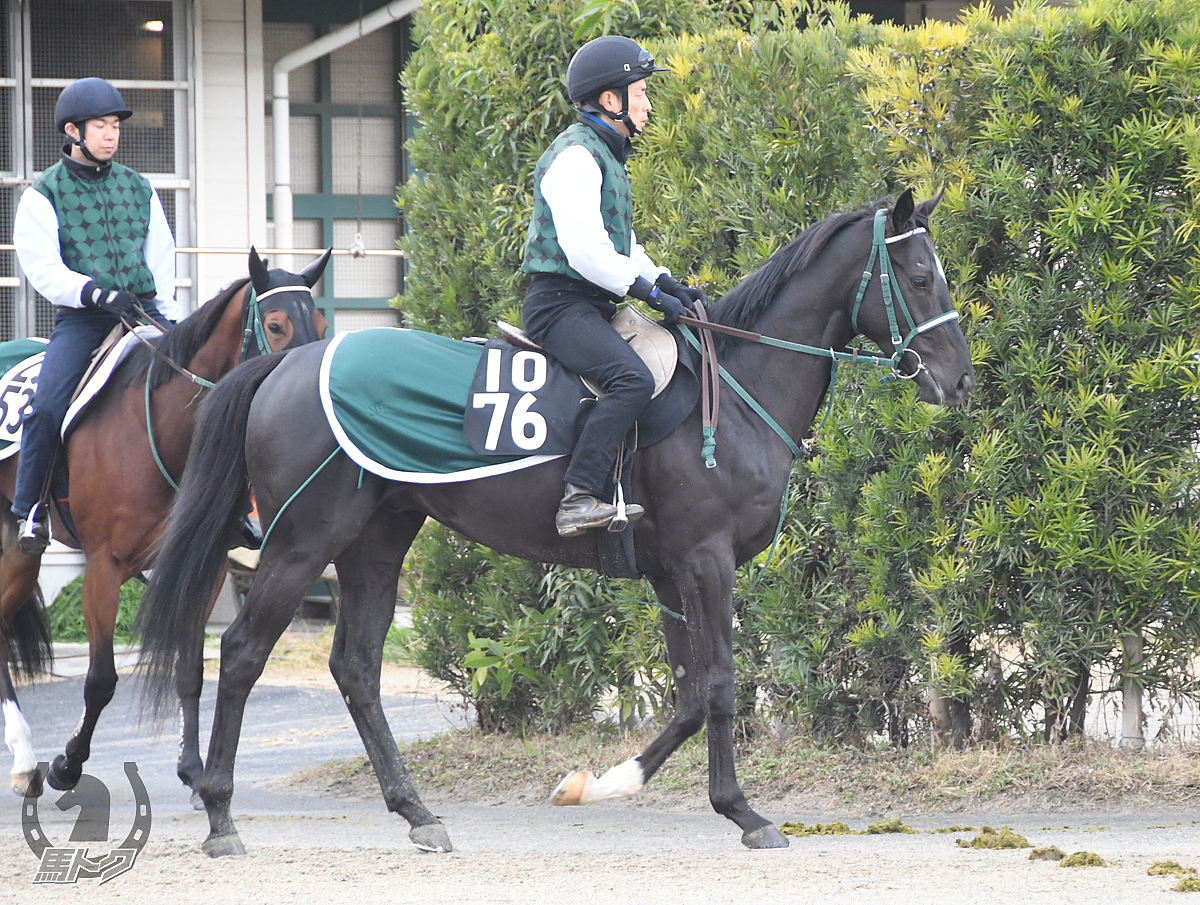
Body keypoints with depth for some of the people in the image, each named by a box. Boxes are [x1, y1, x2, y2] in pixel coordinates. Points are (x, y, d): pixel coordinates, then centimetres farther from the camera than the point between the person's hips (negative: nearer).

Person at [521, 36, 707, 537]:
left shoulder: (607, 156, 21)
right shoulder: (575, 156, -13)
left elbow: (623, 247, 26)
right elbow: (584, 250, -21)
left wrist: (664, 281, 9)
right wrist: (649, 291, -17)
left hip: (593, 305, 11)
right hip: (560, 302, -11)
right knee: (633, 378, -30)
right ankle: (579, 498, -38)